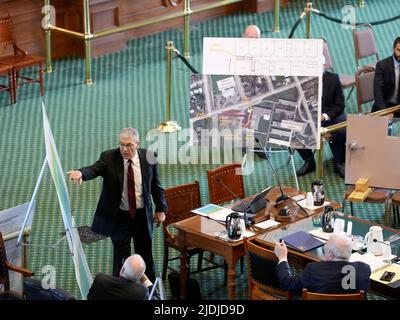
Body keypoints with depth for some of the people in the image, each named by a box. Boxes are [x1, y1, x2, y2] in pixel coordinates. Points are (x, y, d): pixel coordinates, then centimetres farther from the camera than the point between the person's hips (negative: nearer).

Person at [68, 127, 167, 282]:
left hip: (143, 216, 2)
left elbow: (156, 185, 4)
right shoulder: (108, 157, -12)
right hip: (119, 217, -2)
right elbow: (94, 169, -29)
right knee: (121, 258, 2)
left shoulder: (148, 157, -7)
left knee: (146, 256, 16)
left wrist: (160, 209, 8)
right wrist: (81, 173, -51)